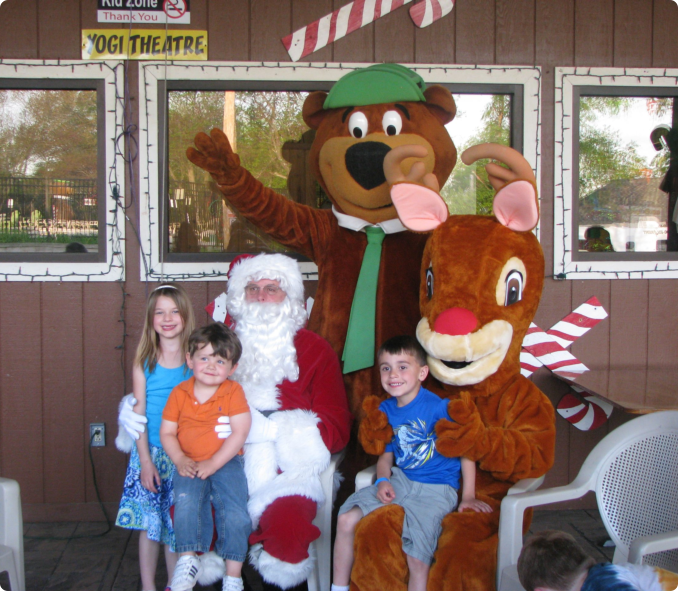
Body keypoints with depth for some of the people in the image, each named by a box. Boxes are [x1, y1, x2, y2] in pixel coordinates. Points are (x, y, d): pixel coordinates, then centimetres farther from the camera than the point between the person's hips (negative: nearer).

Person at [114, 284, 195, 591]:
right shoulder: (144, 361, 0)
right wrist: (145, 460, -7)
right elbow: (139, 413, 0)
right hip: (150, 452, 0)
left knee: (177, 523, 6)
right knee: (149, 522, 5)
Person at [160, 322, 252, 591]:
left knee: (235, 513, -16)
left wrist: (213, 463, -16)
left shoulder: (233, 392, -3)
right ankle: (188, 560, -12)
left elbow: (240, 432, -10)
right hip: (190, 463, 1)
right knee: (186, 502, -27)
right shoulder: (179, 393, 3)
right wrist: (180, 460, -12)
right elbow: (167, 432, 6)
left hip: (226, 462, -1)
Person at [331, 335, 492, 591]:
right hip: (400, 480, 6)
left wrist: (468, 497, -12)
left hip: (436, 490, -6)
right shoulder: (386, 409, 6)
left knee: (417, 558, -22)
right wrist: (383, 480, -6)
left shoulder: (438, 407, -15)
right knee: (346, 520, -5)